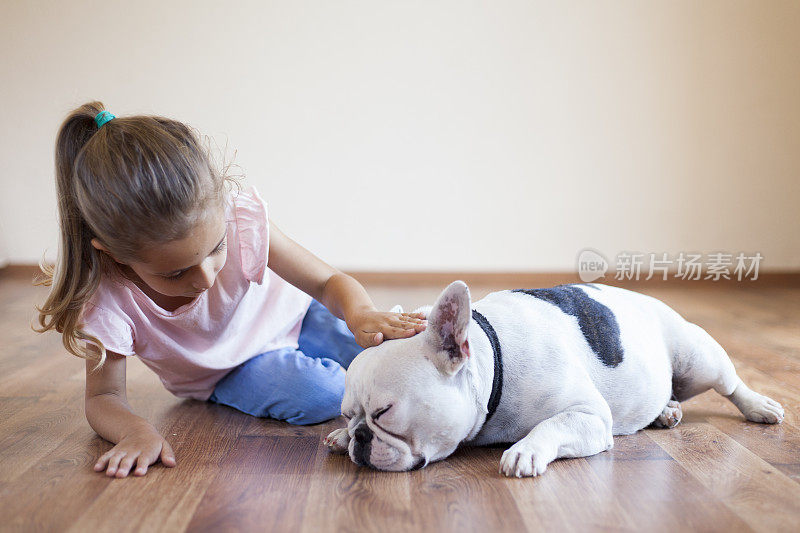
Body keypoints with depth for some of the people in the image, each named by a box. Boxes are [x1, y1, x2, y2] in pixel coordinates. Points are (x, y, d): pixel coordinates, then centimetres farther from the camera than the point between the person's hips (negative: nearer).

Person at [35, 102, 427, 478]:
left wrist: (359, 313, -49)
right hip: (224, 373, -1)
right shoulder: (105, 297, -33)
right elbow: (102, 397, -22)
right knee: (322, 395, -27)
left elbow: (328, 282, -25)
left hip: (285, 316, 1)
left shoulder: (241, 219, -34)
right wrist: (135, 430, -47)